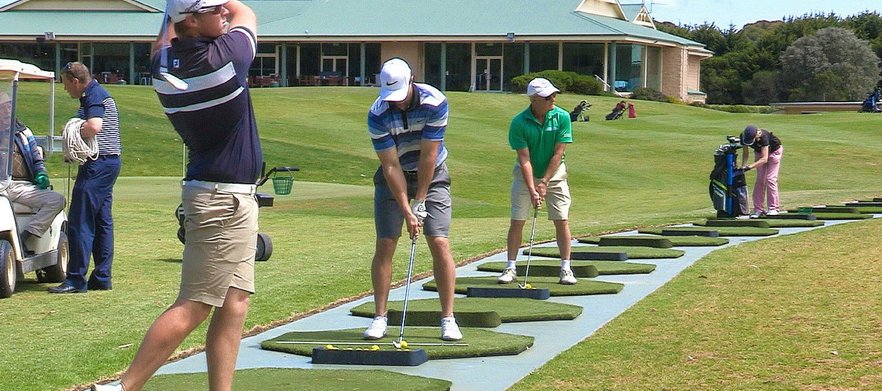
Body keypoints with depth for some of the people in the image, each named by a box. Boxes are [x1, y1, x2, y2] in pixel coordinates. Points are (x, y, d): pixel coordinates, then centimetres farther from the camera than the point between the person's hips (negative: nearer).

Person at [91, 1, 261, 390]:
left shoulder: (163, 67, 2)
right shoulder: (225, 57, -17)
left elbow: (163, 43, 29)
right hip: (223, 200, -8)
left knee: (234, 305, 8)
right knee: (193, 307, -8)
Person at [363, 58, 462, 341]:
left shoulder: (435, 102, -23)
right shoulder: (377, 115, -21)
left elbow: (428, 156, -19)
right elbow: (391, 166, -20)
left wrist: (420, 200, -15)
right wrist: (407, 211, -23)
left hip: (431, 176, -1)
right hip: (393, 179, 1)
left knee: (440, 245, -10)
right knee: (385, 246, -6)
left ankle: (448, 319, -4)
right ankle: (380, 318, 2)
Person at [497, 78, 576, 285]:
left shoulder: (562, 117, -14)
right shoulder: (519, 123, -18)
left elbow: (558, 154, -13)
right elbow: (524, 159, -19)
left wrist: (544, 183, -16)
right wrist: (532, 189, -26)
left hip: (554, 174, 1)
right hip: (525, 174, -1)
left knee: (562, 221, -4)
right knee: (517, 221, -3)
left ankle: (566, 268, 2)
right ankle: (511, 268, 5)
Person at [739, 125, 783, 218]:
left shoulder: (763, 137, -41)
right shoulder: (744, 136, -26)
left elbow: (764, 159, -41)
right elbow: (745, 153, -13)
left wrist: (750, 166, -48)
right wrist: (742, 165, -29)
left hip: (774, 151, -5)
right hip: (759, 152, 5)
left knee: (770, 179, -13)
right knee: (759, 180, -1)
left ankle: (774, 208, -7)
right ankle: (758, 209, -1)